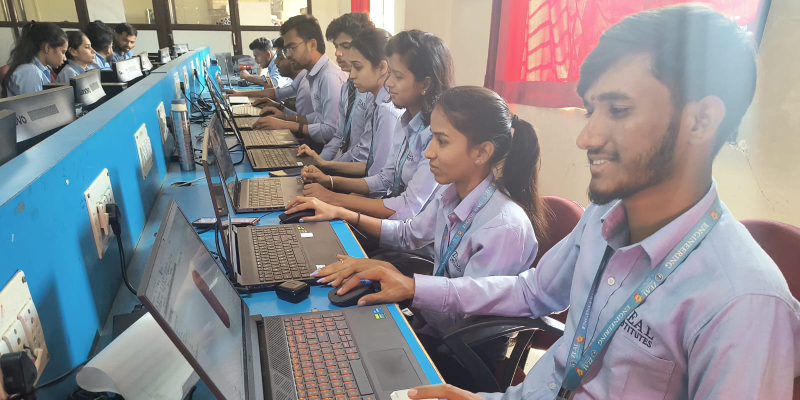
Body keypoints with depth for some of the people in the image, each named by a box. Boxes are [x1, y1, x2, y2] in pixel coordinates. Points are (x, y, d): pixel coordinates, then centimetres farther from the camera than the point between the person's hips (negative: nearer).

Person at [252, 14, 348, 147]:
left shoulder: (330, 76, -20)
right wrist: (286, 117, 6)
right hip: (319, 145, 8)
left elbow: (332, 131, -25)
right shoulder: (318, 74, 11)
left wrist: (286, 125, -19)